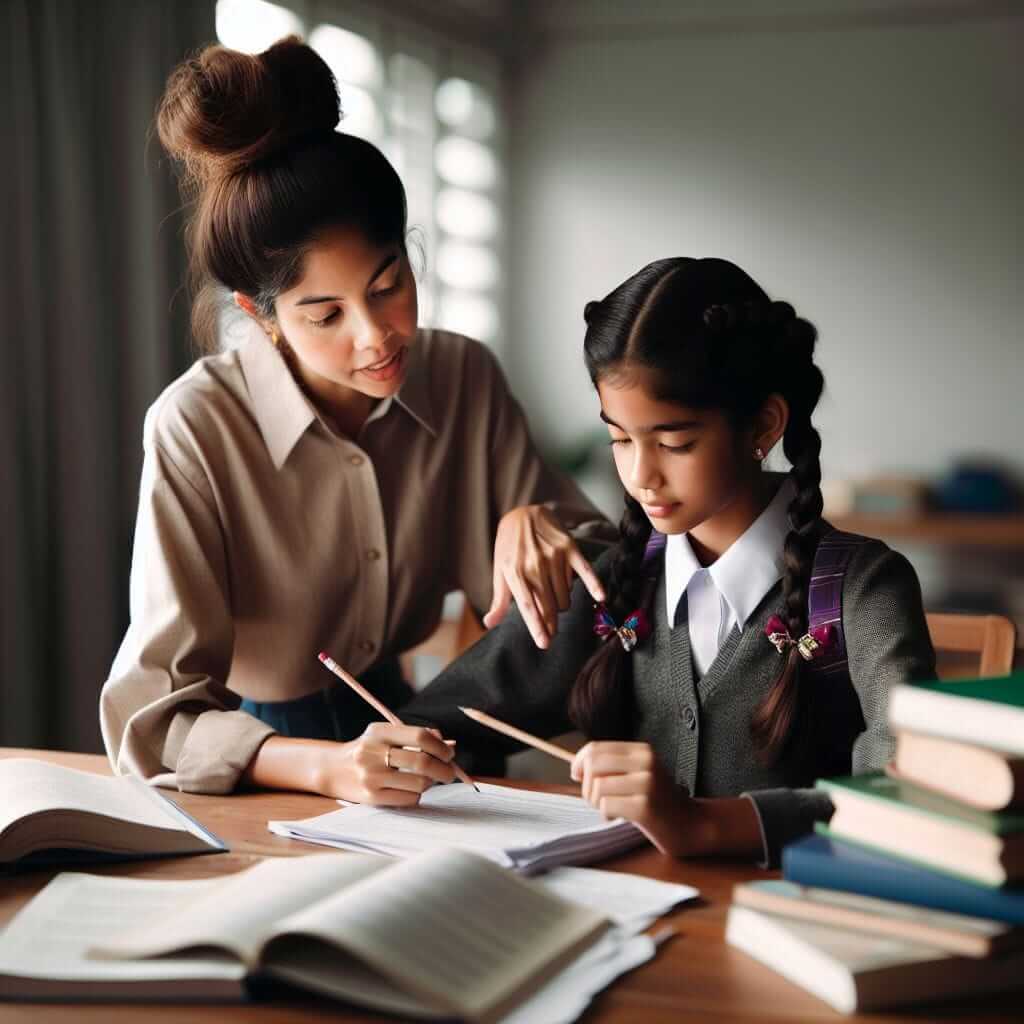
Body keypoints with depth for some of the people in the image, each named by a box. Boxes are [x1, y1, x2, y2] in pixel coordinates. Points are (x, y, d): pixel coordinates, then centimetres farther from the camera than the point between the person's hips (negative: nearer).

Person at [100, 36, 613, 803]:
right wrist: (329, 766, -36)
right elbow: (156, 717, -19)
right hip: (265, 786, -1)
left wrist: (537, 524, -19)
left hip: (418, 760, 2)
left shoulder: (466, 380, -5)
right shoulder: (196, 429, -17)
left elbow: (598, 579, 3)